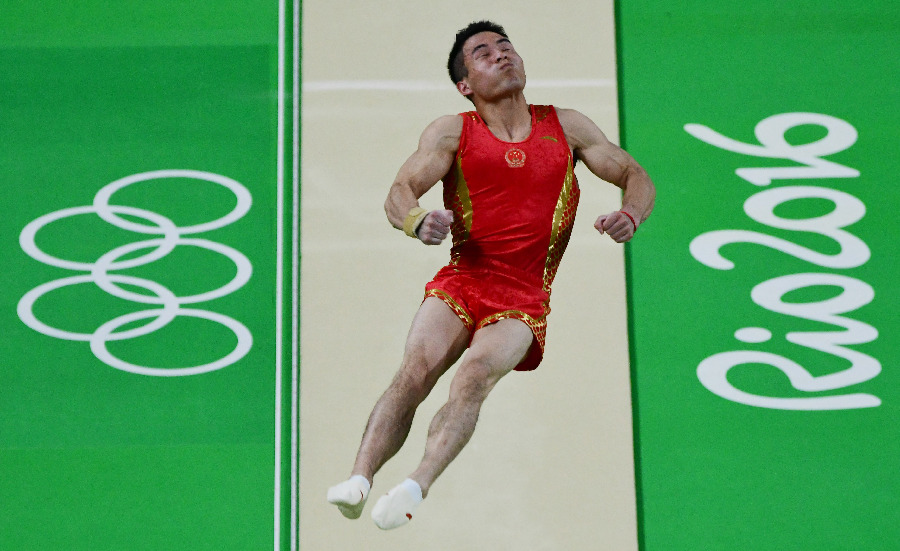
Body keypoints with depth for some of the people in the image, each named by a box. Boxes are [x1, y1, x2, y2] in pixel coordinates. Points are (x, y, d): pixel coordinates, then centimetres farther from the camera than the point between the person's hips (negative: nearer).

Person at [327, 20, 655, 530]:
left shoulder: (566, 127, 11)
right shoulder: (452, 132, 7)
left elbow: (637, 177, 13)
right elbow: (399, 193, -4)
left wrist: (629, 216, -11)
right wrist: (419, 221, -29)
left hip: (524, 299, 0)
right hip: (460, 282, 0)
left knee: (479, 370, -30)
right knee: (416, 367, -27)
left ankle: (416, 487, -40)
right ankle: (358, 480, -34)